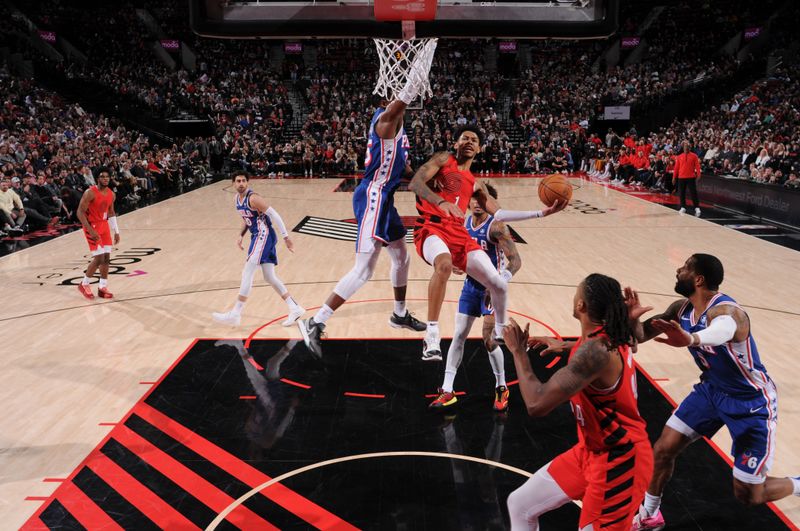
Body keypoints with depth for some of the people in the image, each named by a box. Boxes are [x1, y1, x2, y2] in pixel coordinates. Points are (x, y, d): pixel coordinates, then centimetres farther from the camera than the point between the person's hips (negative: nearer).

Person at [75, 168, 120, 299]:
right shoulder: (90, 193, -18)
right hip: (92, 226, -7)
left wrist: (116, 231, 12)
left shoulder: (111, 194, 4)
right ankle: (84, 284, 10)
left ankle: (103, 288, 15)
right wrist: (90, 230, -23)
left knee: (107, 257, 6)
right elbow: (80, 212, -18)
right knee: (99, 258, -10)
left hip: (104, 225, 7)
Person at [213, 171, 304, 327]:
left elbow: (274, 215, -17)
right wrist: (241, 235, 12)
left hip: (264, 235, -10)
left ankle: (235, 315, -7)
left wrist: (286, 237, -18)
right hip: (257, 237, 10)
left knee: (247, 273, -11)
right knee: (270, 277, 9)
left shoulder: (253, 198, -16)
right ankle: (295, 309, 14)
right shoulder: (237, 198, 12)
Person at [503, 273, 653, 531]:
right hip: (591, 449, 9)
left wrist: (518, 351, -21)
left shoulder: (595, 350, -30)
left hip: (618, 458, -9)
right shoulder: (610, 336, -2)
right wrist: (566, 345, 28)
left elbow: (536, 405, -34)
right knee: (520, 505, 11)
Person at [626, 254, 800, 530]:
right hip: (712, 390, 6)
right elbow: (641, 335, -5)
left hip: (752, 402, -6)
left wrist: (691, 339, -82)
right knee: (663, 449, 1)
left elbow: (723, 330, -58)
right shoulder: (681, 309, -9)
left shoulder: (726, 310, -33)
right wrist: (632, 318, -29)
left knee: (748, 495, 0)